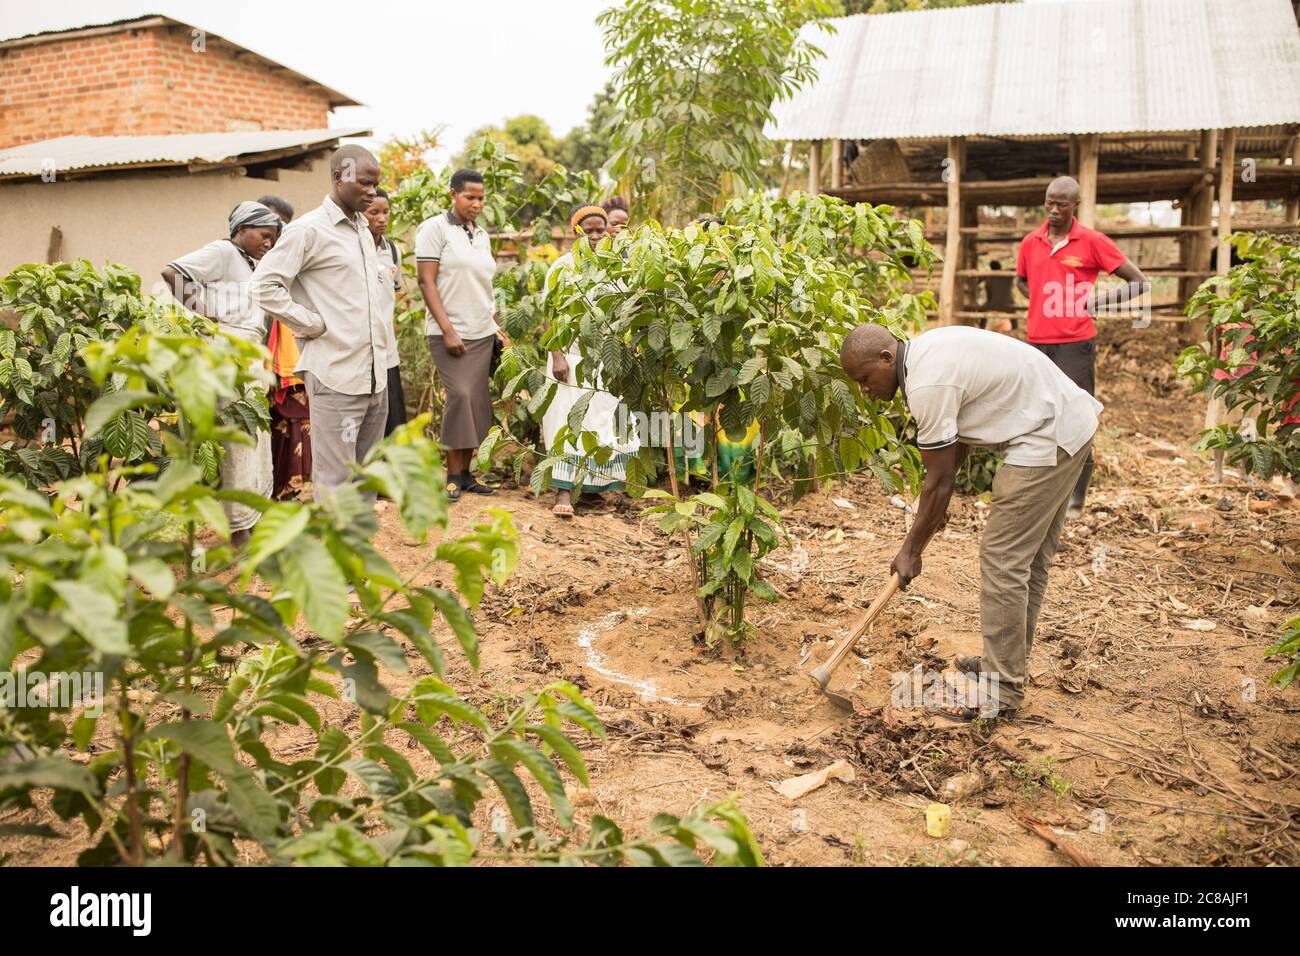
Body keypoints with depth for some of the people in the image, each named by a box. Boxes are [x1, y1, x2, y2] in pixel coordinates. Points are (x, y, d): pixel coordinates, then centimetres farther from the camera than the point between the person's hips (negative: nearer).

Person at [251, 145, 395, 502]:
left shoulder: (363, 229, 16)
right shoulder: (308, 230, -8)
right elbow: (265, 286, -13)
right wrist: (315, 326, -12)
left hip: (375, 374, 8)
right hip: (335, 375, -8)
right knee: (335, 480, -4)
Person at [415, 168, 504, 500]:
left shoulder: (482, 235, 15)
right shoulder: (435, 228, -4)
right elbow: (426, 282, -10)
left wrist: (497, 327, 14)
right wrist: (448, 331, -16)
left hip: (483, 333, 6)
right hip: (449, 332, -6)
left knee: (477, 401, 3)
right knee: (460, 395, -13)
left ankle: (465, 472, 11)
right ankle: (453, 475, -3)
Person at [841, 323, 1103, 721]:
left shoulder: (927, 385, -21)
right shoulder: (926, 351, 9)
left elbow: (938, 480, -14)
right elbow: (957, 436, 19)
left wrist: (911, 550, -4)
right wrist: (939, 503, 20)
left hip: (1047, 441, -11)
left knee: (1003, 563, -6)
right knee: (1030, 559, 18)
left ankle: (1003, 693, 2)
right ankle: (1010, 662, 31)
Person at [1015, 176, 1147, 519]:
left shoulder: (1092, 241, -4)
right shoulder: (1030, 243, 8)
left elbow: (1139, 283, -1)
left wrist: (1094, 302, -7)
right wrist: (1042, 304, 9)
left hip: (1075, 343, -4)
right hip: (1037, 342, 5)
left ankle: (1075, 499, 3)